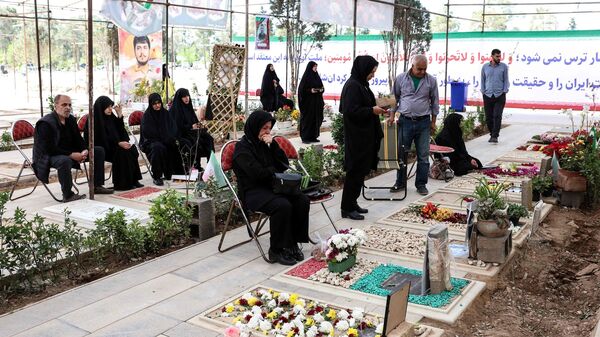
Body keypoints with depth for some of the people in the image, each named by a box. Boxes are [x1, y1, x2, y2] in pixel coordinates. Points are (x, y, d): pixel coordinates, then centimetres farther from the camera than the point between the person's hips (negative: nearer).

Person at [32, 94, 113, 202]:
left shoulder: (71, 119, 6)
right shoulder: (45, 123, -19)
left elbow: (78, 139, 11)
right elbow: (49, 149, -25)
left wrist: (84, 151, -12)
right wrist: (72, 155, -29)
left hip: (69, 153, 9)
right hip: (48, 156, -8)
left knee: (99, 151, 3)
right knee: (65, 160, -44)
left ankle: (97, 186, 7)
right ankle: (67, 196, -31)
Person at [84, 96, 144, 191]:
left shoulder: (110, 116, 9)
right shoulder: (95, 120, -12)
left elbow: (119, 131, 9)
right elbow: (101, 140, -18)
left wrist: (119, 114, 0)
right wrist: (118, 143, -24)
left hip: (112, 146, 7)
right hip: (99, 149, -7)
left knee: (132, 149, -17)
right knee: (121, 152, -30)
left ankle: (132, 180, -17)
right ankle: (122, 184, -24)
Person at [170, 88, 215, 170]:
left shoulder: (188, 107, 16)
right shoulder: (175, 109, -7)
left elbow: (194, 120, 22)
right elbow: (177, 126, -13)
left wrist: (198, 125, 0)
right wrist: (191, 126, -17)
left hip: (191, 131, 7)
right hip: (180, 134, -7)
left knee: (208, 138, -15)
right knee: (197, 141, -30)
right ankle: (196, 166, -22)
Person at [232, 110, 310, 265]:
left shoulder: (264, 143, 14)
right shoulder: (243, 147, -9)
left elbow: (284, 164, 7)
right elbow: (257, 173, -19)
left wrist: (273, 144, -4)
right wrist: (275, 170, -2)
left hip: (270, 187, 7)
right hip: (252, 192, -7)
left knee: (302, 200, -16)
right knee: (283, 205, -33)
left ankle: (292, 243, -8)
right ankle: (276, 250, -19)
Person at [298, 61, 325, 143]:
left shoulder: (316, 76, 12)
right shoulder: (306, 77, -7)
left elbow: (321, 86, 18)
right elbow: (301, 89, -10)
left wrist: (321, 90, -2)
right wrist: (310, 90, -21)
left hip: (316, 102, 7)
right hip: (308, 102, -7)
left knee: (316, 119, 7)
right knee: (307, 119, -5)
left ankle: (313, 136, 13)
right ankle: (305, 137, -1)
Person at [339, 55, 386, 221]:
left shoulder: (360, 84, 12)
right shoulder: (353, 86, -18)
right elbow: (351, 111, -24)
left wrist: (374, 109, 8)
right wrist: (372, 110, -17)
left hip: (363, 135, 10)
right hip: (356, 137, -10)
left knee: (361, 170, 15)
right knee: (355, 171, -3)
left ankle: (352, 203, 24)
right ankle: (347, 208, 5)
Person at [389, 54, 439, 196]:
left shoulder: (431, 81, 1)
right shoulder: (401, 78, 0)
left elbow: (435, 102, 8)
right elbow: (395, 98, 10)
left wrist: (433, 122, 7)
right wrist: (392, 115, 3)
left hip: (423, 122, 0)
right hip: (405, 121, 0)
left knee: (423, 155, 3)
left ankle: (421, 184, 14)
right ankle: (400, 183, 19)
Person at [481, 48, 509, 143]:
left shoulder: (504, 66, 5)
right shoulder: (485, 67, 8)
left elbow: (506, 80, 8)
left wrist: (504, 91, -1)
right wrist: (483, 91, 6)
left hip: (500, 95, -2)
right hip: (488, 95, 2)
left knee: (497, 116, -11)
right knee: (488, 117, 4)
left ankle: (495, 136, -11)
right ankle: (492, 134, 19)